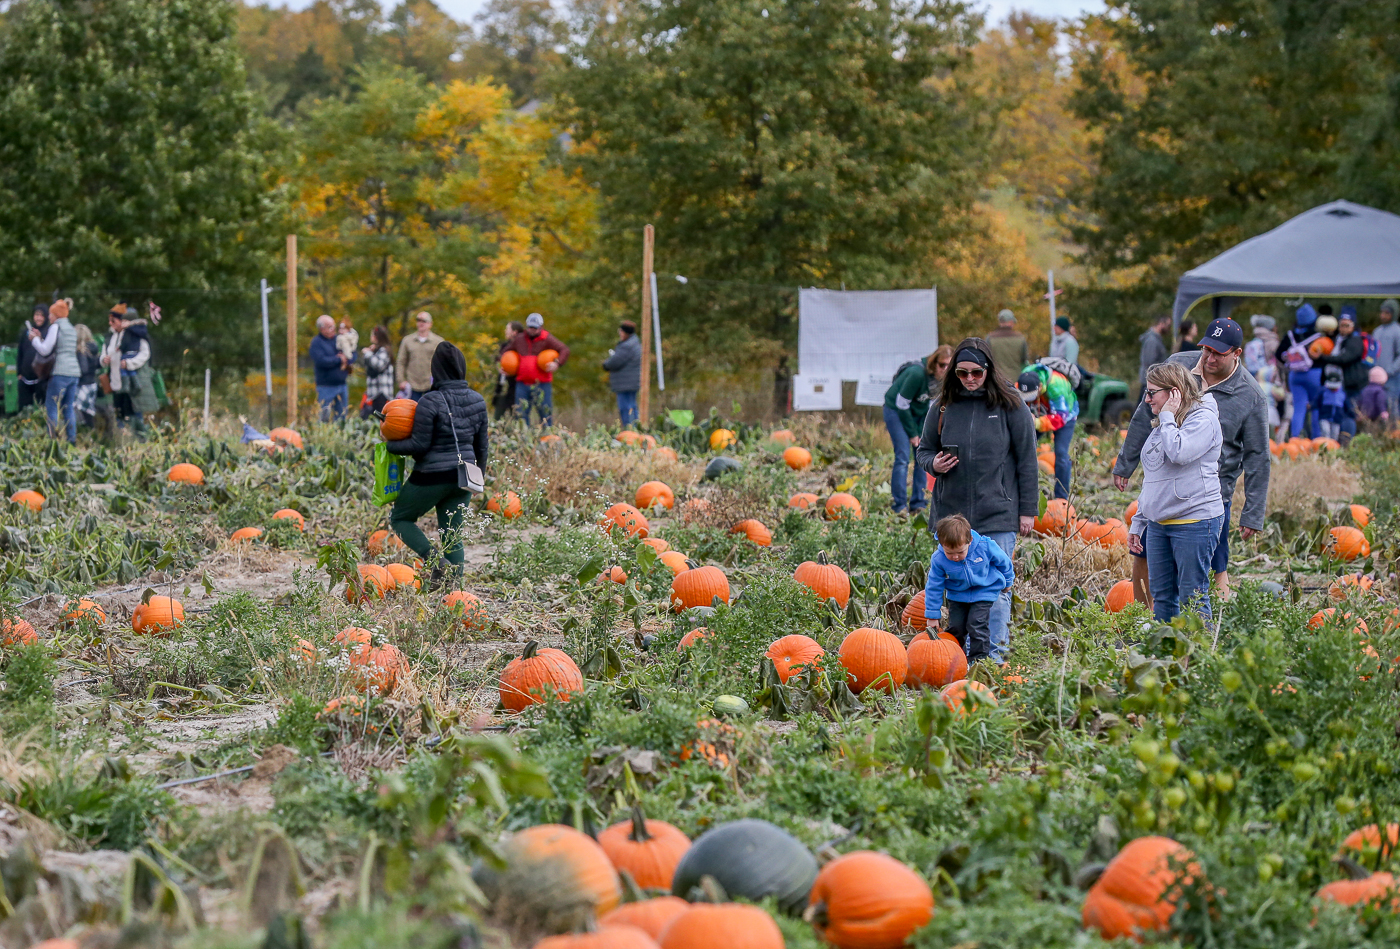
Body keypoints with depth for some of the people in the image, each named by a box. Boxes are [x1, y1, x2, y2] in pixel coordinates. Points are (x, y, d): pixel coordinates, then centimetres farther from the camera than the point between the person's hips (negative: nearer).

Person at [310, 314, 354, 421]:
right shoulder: (316, 342, -7)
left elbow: (353, 355, 11)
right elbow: (320, 361, -20)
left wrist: (346, 360, -12)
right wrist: (339, 359, -9)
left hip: (342, 384, 6)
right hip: (325, 386, -6)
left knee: (342, 417, 10)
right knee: (324, 417, -7)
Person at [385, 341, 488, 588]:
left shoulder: (430, 402, -16)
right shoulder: (477, 400, 4)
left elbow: (419, 445, -17)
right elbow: (481, 445, 12)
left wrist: (391, 444, -1)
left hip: (431, 476, -6)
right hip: (462, 477, 6)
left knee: (400, 519, 14)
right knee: (453, 538, 12)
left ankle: (435, 560, -7)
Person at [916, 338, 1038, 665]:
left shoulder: (1010, 406, -1)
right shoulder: (943, 407, 6)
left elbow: (1027, 460, 2)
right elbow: (923, 450, 17)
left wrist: (1028, 509, 0)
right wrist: (933, 463, -7)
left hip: (998, 515, -3)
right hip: (952, 512, 3)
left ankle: (995, 654, 3)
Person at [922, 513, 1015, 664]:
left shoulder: (985, 547, -27)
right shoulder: (938, 560, -25)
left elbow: (1003, 561, -4)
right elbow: (934, 587, -11)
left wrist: (1008, 582, 12)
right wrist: (933, 615, -7)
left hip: (984, 591, -2)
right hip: (957, 594, 2)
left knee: (977, 624, -15)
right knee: (955, 627, -1)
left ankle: (979, 659, -3)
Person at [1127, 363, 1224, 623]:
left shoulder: (1203, 419, -8)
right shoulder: (1162, 425, 17)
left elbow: (1179, 453, -27)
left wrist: (1168, 417, -13)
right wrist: (1138, 522, 22)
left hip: (1194, 522, -8)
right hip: (1158, 523, 8)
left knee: (1192, 598, -5)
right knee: (1161, 596, 10)